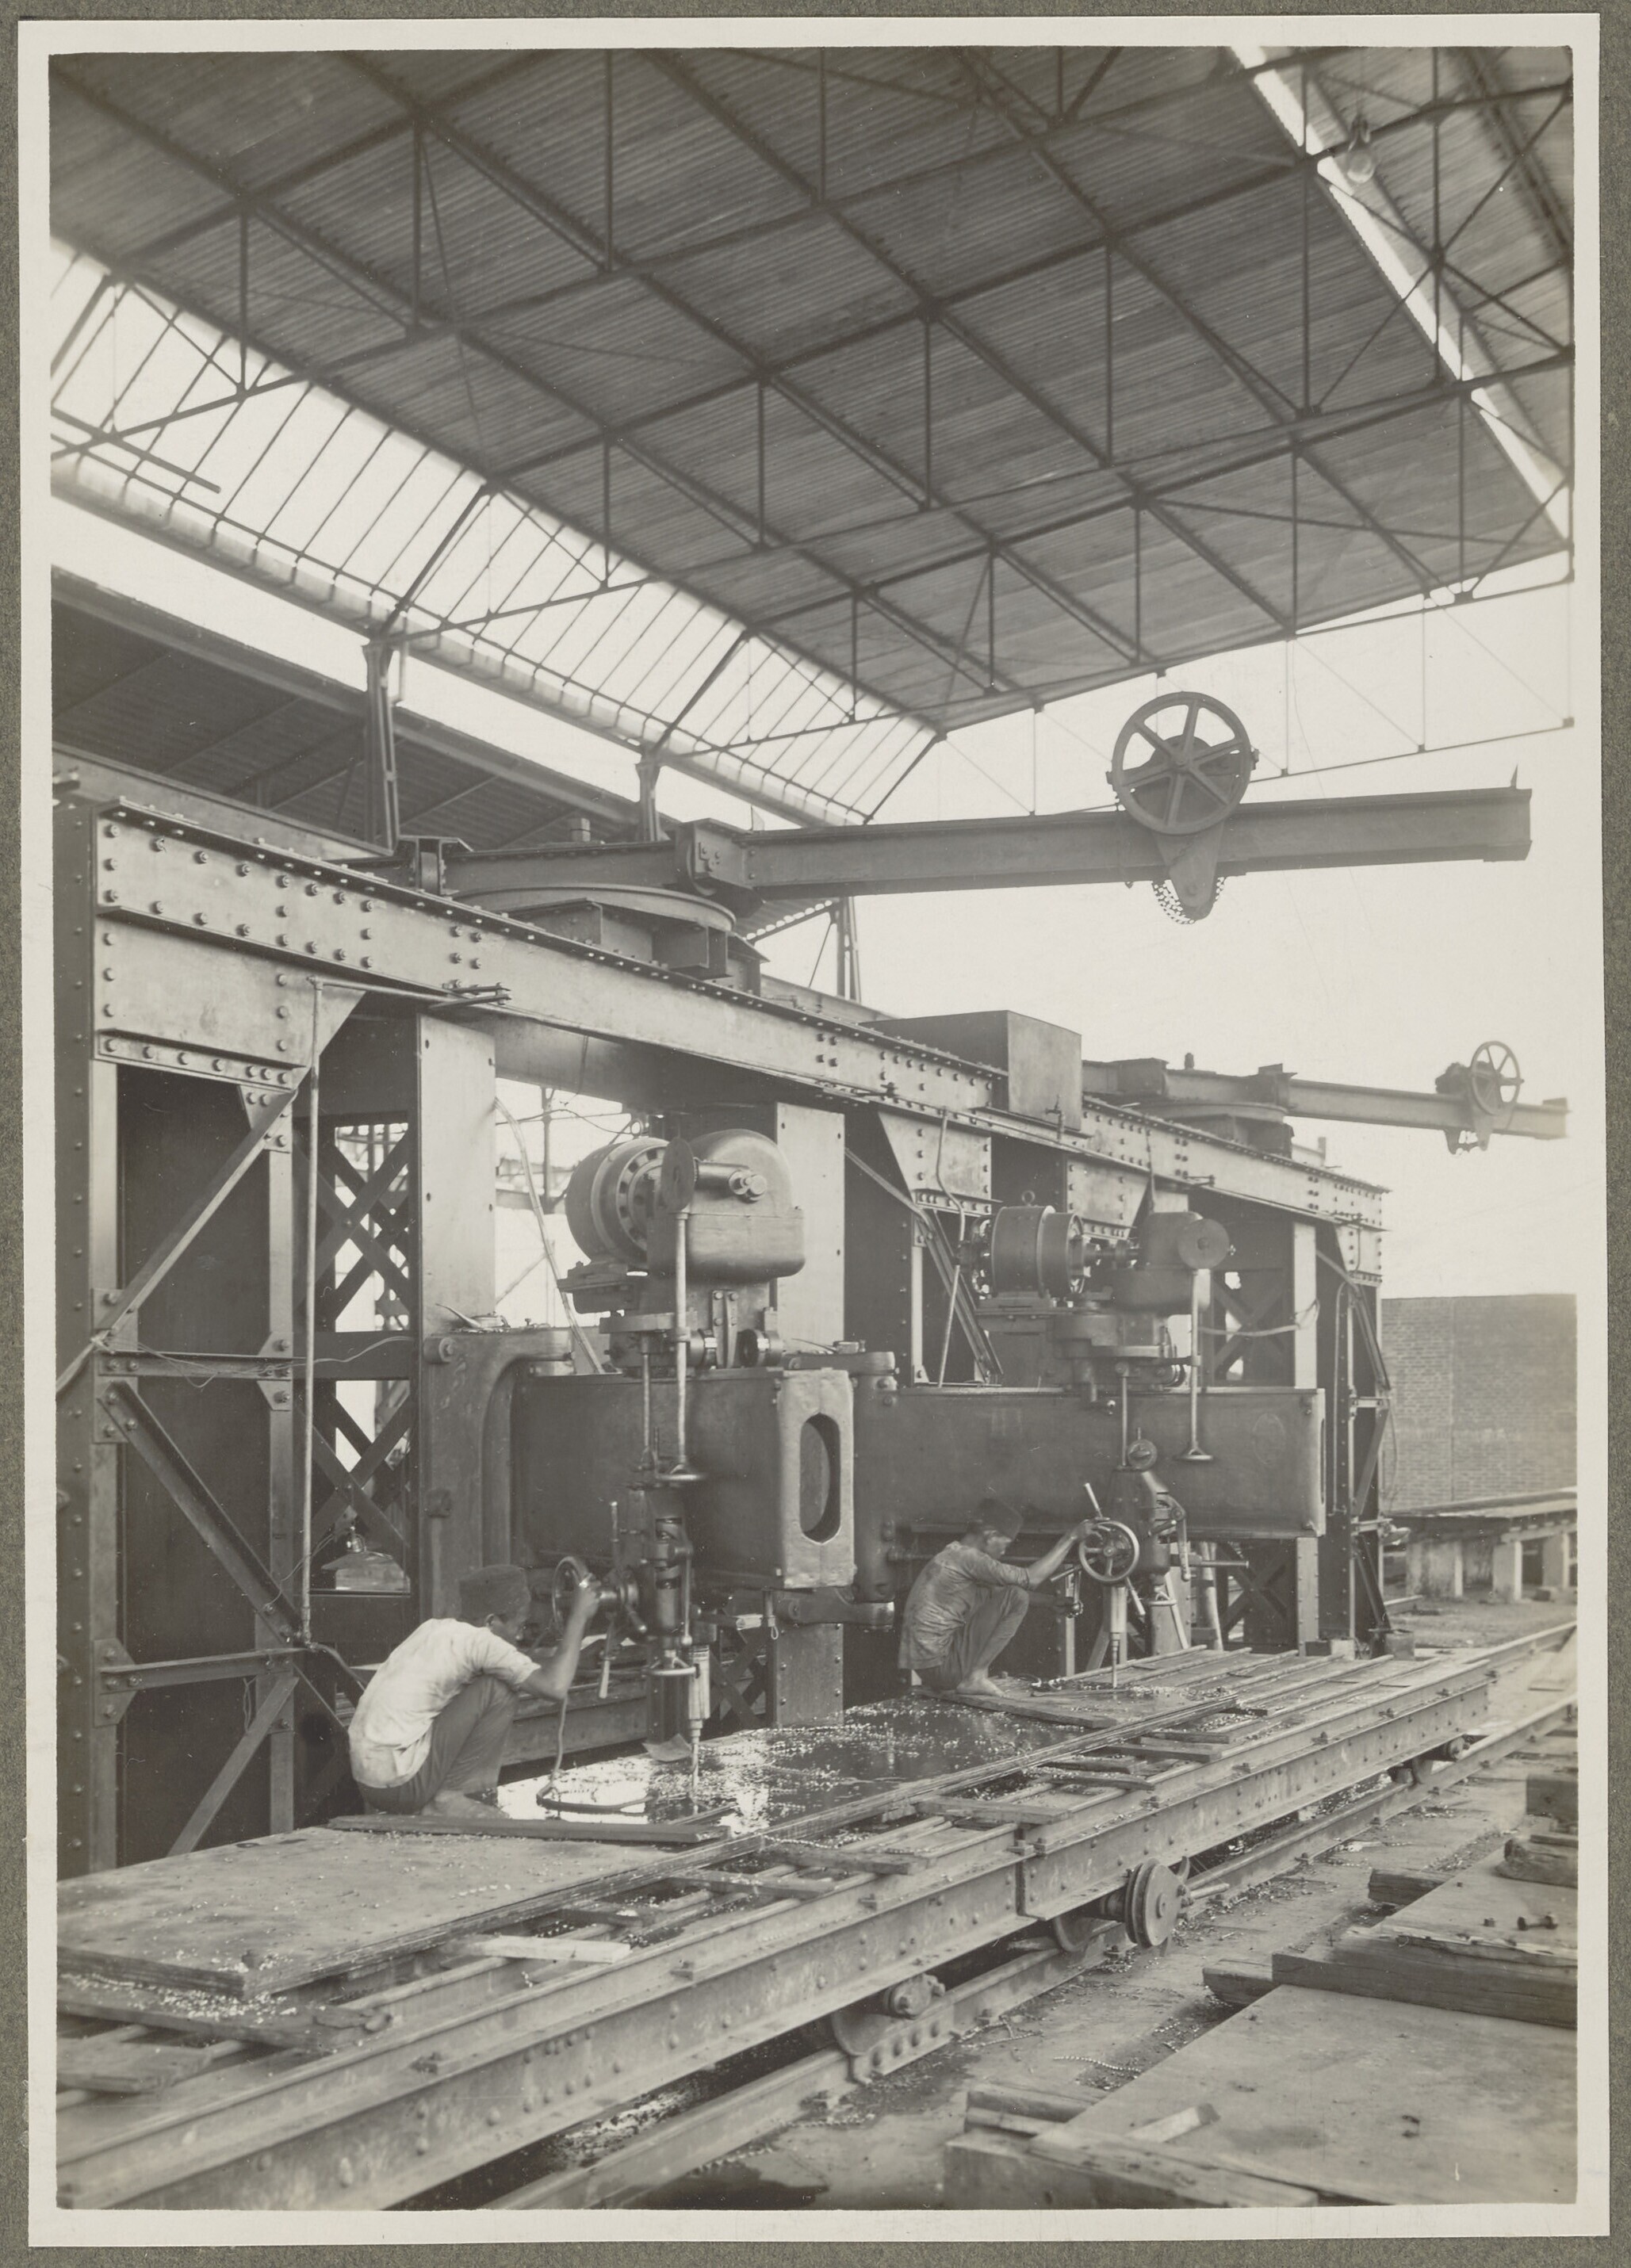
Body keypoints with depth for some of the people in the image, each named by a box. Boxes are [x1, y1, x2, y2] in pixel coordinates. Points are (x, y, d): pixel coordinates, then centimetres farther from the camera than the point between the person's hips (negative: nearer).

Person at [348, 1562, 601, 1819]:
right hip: (400, 1783, -9)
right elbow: (554, 1687, -17)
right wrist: (578, 1617, -7)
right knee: (498, 1690, -9)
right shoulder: (478, 1640, -12)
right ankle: (452, 1798, -2)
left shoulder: (438, 1627, 12)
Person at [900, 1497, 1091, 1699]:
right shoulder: (967, 1557, -14)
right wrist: (1069, 1539, -8)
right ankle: (975, 1678, -9)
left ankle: (976, 1675, 13)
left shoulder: (950, 1555, 15)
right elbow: (1031, 1579, -15)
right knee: (1016, 1597, -12)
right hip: (939, 1665, -10)